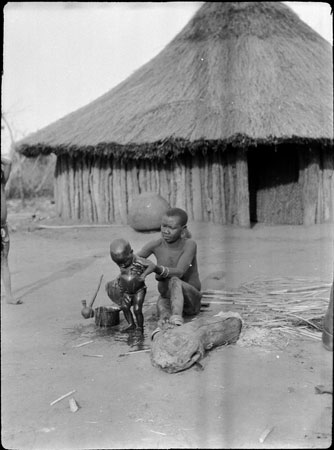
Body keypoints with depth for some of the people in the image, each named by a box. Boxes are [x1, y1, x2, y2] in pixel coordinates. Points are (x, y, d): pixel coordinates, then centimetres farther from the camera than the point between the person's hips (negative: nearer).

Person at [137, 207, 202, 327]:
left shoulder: (189, 244, -18)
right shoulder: (155, 245, -8)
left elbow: (179, 272, -31)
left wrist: (157, 268, -50)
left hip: (190, 300, -4)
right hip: (167, 299, 4)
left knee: (174, 281, -36)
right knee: (161, 304, -33)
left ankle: (176, 321, -58)